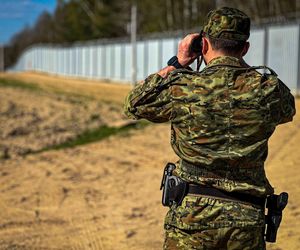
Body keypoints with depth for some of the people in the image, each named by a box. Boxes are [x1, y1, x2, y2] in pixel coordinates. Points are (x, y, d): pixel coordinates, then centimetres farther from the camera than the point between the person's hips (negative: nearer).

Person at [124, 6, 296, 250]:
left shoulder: (184, 89, -9)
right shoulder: (268, 89, -4)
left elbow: (135, 104, 9)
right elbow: (288, 110, 21)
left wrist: (176, 64, 11)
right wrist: (241, 66, 18)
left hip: (192, 214, -1)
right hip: (247, 218, 2)